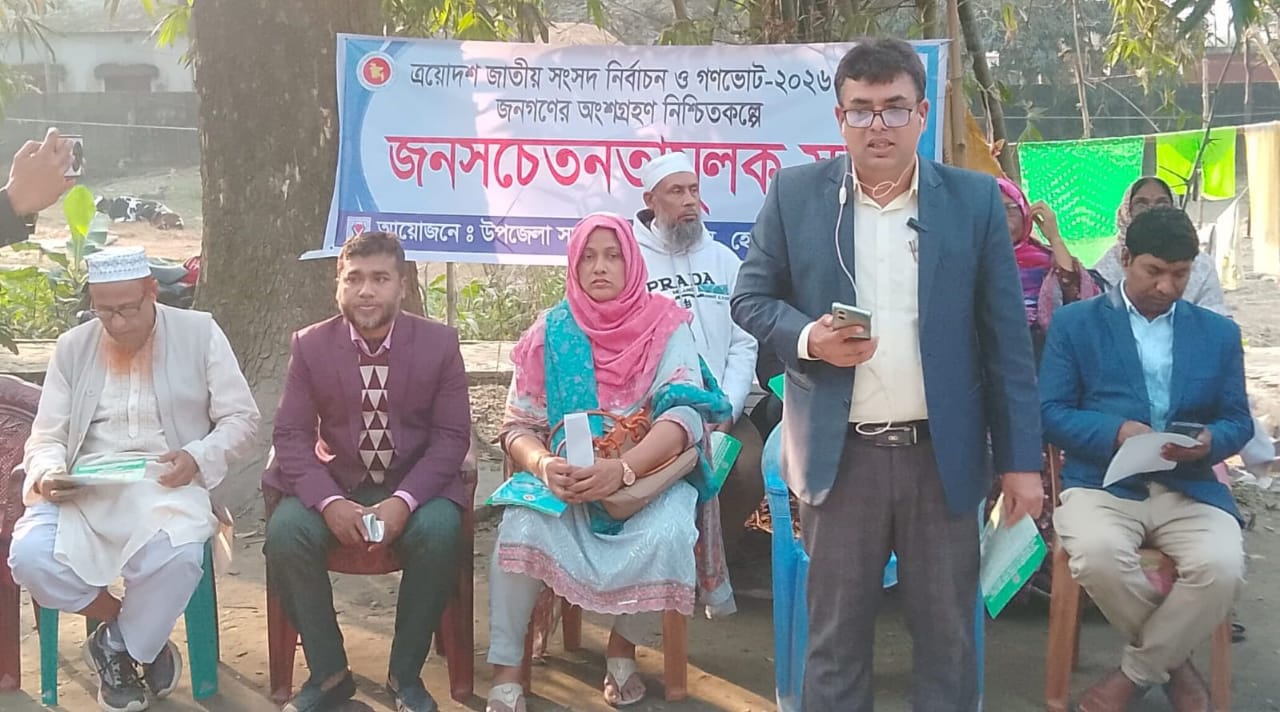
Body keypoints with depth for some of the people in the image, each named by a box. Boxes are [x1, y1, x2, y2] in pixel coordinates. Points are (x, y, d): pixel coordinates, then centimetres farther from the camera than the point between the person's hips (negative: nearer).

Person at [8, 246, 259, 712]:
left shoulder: (199, 333, 3)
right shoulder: (72, 347, 11)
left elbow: (241, 419, 3)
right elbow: (47, 436, 11)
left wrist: (199, 457, -17)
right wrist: (49, 475, -13)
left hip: (165, 481, -3)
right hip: (84, 486, 3)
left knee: (176, 555, -36)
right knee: (30, 557, -27)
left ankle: (118, 644, -3)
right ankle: (137, 637, -1)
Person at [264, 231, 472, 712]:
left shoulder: (439, 343, -4)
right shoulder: (310, 345, -1)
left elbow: (451, 436, -6)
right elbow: (291, 435, -4)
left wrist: (403, 501, -22)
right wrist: (330, 502, -23)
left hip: (415, 485, -1)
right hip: (335, 483, 1)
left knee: (439, 532, -32)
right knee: (285, 532, -28)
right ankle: (328, 673, -8)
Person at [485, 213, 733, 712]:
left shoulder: (664, 326, -3)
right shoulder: (550, 333, 3)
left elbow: (684, 414, -15)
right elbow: (518, 426, 1)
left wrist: (622, 470, -31)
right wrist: (543, 465, -23)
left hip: (650, 476, -1)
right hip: (564, 482, 1)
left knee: (665, 535, -32)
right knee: (521, 528, -29)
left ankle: (623, 645, -4)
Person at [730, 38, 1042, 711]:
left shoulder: (975, 199, 2)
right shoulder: (794, 194, 2)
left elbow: (1006, 337, 2)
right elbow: (750, 298, 7)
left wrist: (1020, 458, -1)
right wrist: (807, 338, -14)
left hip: (943, 452, 1)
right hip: (841, 451, 0)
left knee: (948, 635, 10)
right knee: (835, 632, 9)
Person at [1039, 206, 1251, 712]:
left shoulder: (1219, 333, 17)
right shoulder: (1075, 323, 9)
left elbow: (1238, 422, 14)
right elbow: (1050, 413, 1)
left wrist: (1209, 441, -11)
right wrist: (1115, 432, -17)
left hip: (1189, 488, 2)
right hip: (1103, 481, -2)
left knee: (1222, 567, -30)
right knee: (1098, 556, -35)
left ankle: (1138, 671, -3)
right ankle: (1173, 661, -4)